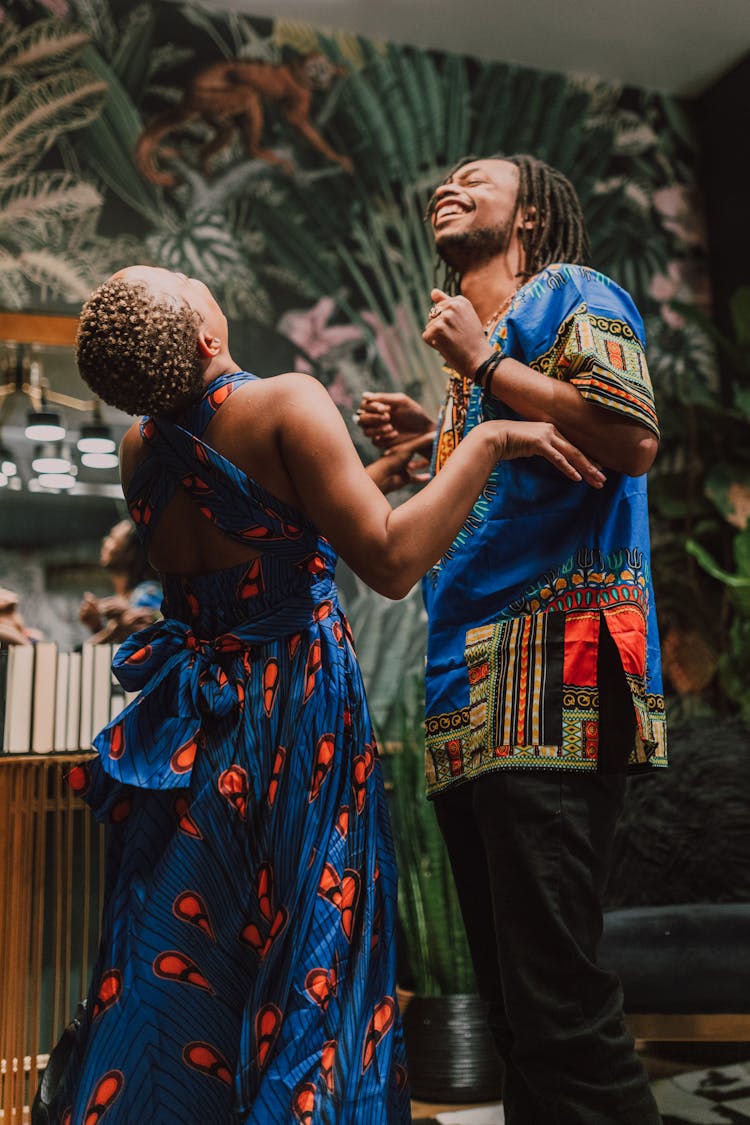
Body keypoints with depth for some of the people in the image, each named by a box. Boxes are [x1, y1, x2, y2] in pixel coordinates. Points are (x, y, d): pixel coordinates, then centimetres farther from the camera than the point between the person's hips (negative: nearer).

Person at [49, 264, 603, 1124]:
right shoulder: (288, 403, -15)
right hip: (293, 708, -6)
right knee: (309, 958, 9)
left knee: (170, 972, 18)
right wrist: (488, 440, -14)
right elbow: (390, 563, -22)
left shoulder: (139, 448, 5)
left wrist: (366, 472, 21)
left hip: (186, 721, 6)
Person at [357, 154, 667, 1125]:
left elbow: (634, 439, -14)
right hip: (471, 687, 9)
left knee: (555, 999, -12)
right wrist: (427, 439, 21)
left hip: (551, 680, -9)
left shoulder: (568, 294, 5)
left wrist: (482, 364, -6)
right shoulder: (478, 345, 29)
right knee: (509, 995, 13)